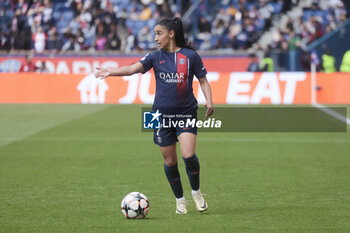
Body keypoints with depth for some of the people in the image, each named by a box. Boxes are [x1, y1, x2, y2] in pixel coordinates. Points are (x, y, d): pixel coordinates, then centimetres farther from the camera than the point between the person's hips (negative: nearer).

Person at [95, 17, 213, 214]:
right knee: (170, 161, 5)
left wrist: (209, 101, -10)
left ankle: (197, 192, 7)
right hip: (162, 115, 2)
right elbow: (133, 68, -12)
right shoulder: (156, 57, 2)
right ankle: (180, 199, 24)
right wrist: (111, 72, -28)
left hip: (186, 112, -2)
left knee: (188, 155, -18)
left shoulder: (190, 56, -2)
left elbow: (203, 80, 6)